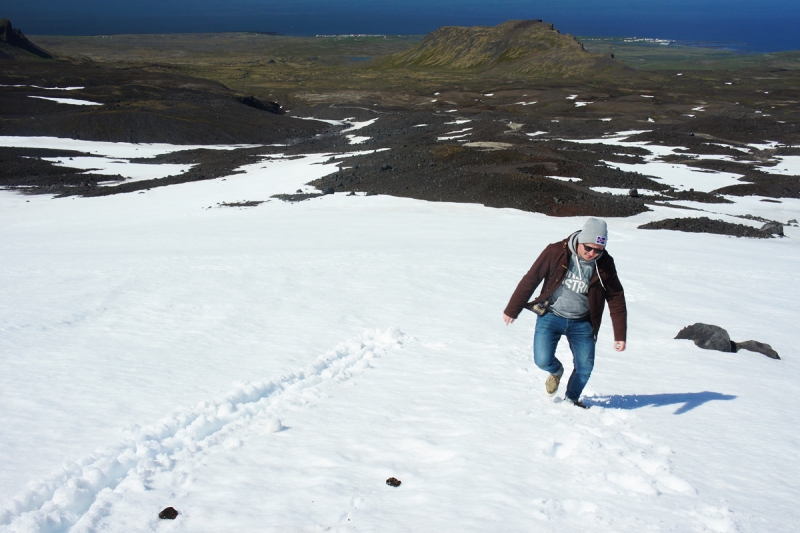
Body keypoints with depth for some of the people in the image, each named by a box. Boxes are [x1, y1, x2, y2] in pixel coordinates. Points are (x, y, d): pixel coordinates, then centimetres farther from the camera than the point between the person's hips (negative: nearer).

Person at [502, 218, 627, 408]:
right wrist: (512, 310, -3)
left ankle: (571, 399, 34)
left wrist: (620, 335, -4)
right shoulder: (556, 252, -16)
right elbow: (530, 280, -8)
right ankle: (556, 372, 26)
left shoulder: (605, 264, -9)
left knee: (585, 367, 3)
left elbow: (616, 299, -1)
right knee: (543, 360, -13)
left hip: (581, 323, 2)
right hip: (551, 316, -2)